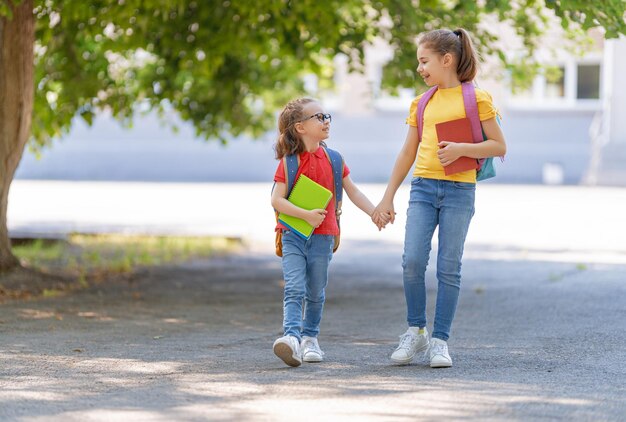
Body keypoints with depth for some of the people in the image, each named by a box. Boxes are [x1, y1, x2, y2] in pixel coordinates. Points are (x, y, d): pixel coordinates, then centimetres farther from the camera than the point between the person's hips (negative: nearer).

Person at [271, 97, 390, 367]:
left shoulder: (332, 160, 7)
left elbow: (352, 192, 13)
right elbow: (277, 199, -10)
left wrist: (375, 213, 2)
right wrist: (306, 215, -20)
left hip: (322, 238, 4)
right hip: (293, 235, -3)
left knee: (315, 293, 11)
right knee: (294, 289, -16)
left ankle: (310, 338, 25)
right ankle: (292, 336, -26)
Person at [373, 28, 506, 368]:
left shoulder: (476, 98, 1)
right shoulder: (421, 104, 14)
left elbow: (499, 146, 0)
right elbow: (408, 153, 19)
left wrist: (460, 149, -16)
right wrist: (387, 198, 16)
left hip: (459, 190, -3)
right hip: (423, 187, 3)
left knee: (449, 269, -2)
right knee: (412, 261, -9)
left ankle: (440, 340, 4)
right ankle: (415, 331, 6)